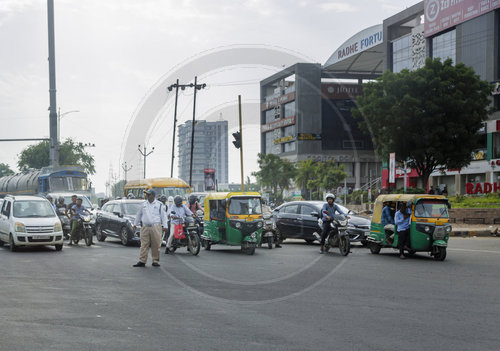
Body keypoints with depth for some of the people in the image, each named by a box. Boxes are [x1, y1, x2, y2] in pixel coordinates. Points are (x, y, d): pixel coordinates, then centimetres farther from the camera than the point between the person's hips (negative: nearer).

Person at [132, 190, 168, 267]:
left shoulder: (159, 205, 3)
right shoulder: (143, 204, 12)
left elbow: (163, 216, 5)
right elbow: (139, 214, 21)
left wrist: (164, 226, -1)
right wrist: (135, 224, 23)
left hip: (156, 227, -2)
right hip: (145, 227, 2)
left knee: (156, 245, -1)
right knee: (144, 244, -1)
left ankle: (155, 261, 8)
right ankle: (142, 261, 0)